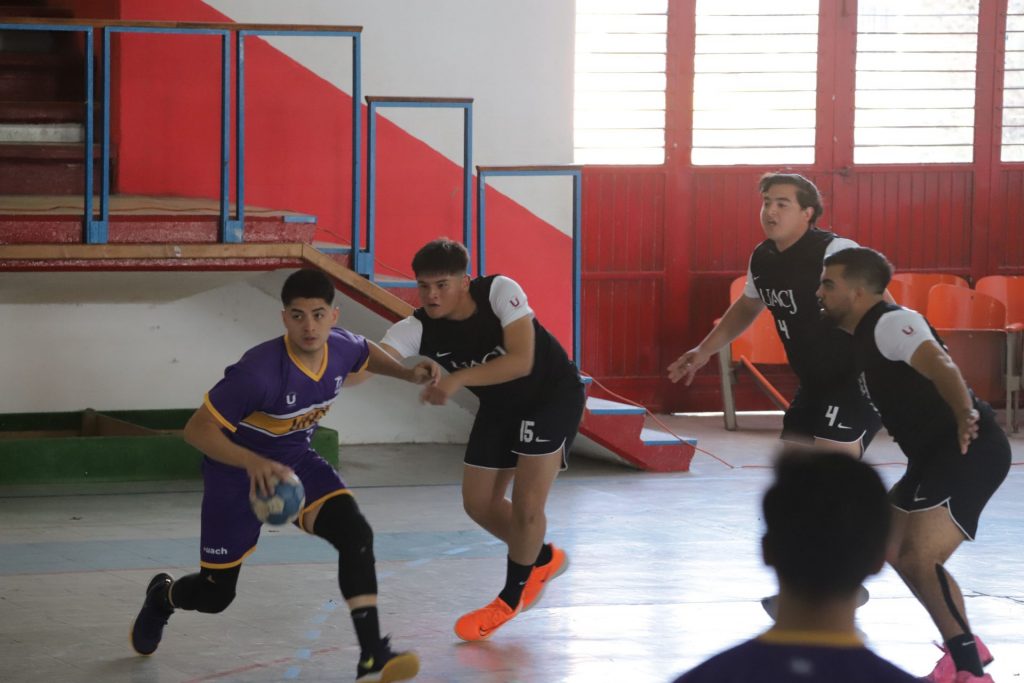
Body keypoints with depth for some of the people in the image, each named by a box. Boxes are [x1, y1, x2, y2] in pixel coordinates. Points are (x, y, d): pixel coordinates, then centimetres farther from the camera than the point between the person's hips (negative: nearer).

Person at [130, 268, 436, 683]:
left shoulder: (342, 347, -16)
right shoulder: (260, 371, -35)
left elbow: (368, 353, 13)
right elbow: (197, 430, -31)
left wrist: (408, 373, -5)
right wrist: (254, 462, -46)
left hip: (295, 462, 5)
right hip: (238, 472, -4)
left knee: (355, 532, -24)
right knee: (215, 595, 8)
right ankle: (162, 596, 47)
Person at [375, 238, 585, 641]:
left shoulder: (500, 292, -30)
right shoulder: (418, 328, -21)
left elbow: (521, 362, -38)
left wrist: (458, 378, -47)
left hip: (553, 395, -5)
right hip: (499, 407, 5)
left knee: (526, 504, -12)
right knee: (479, 503, 6)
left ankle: (512, 597, 12)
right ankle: (543, 559, 33)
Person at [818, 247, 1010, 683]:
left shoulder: (891, 323, -14)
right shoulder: (864, 336, 17)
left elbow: (939, 366, -33)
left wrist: (965, 414, -48)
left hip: (970, 450, -11)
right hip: (935, 455, 11)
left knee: (921, 558, -21)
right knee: (895, 551, 19)